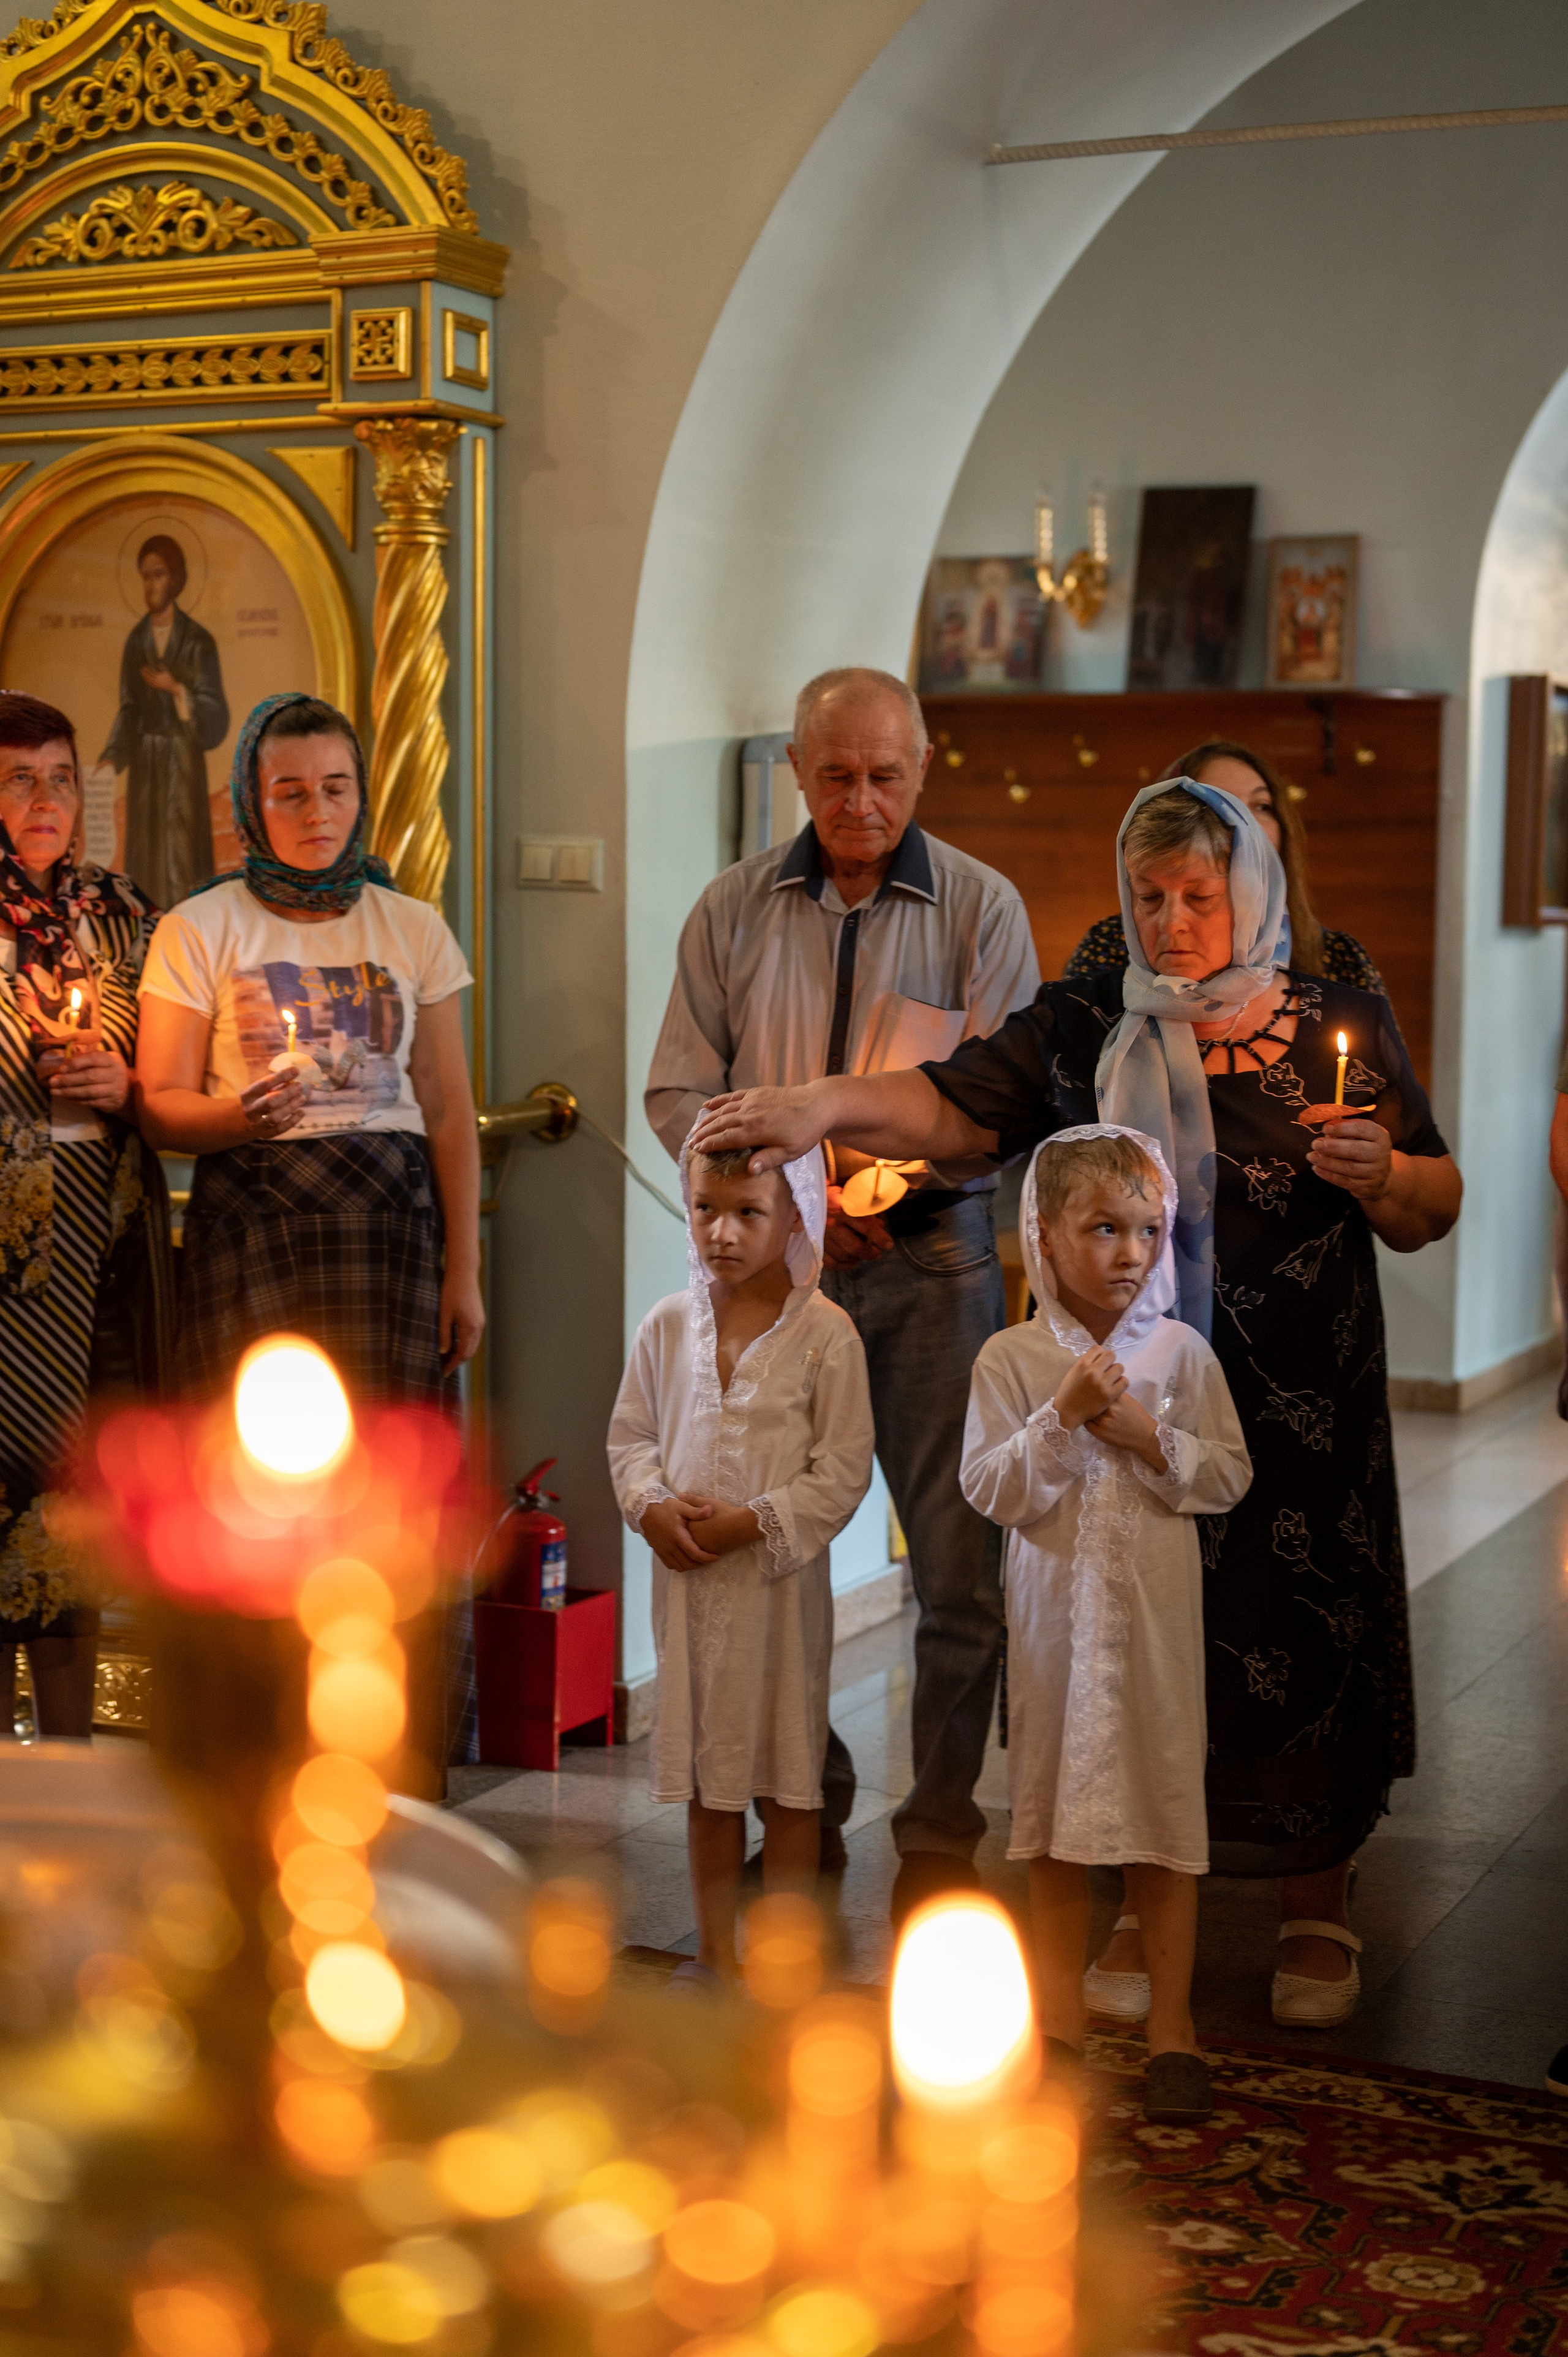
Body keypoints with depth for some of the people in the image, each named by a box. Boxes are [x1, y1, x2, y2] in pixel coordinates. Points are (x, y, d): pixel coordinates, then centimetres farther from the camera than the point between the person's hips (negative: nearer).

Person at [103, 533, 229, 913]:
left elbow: (216, 717, -8)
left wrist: (176, 689, -22)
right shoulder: (136, 641, 7)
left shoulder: (199, 642, -6)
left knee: (183, 865, -4)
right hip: (145, 766, 4)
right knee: (146, 863, 6)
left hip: (184, 764, -4)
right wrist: (111, 756, -9)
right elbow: (129, 709, 6)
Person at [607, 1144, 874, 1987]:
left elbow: (843, 1470, -11)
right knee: (704, 1775, 14)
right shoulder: (667, 1326, 3)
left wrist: (752, 1521, -18)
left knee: (788, 1778, 6)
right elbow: (631, 1434, 10)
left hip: (779, 1579, -4)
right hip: (685, 1577, 4)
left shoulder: (825, 1334, -10)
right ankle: (716, 1954, 27)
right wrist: (651, 1506, -9)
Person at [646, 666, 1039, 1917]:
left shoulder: (980, 905, 3)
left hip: (932, 1250, -2)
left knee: (959, 1557, -2)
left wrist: (905, 1154, -21)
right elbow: (679, 1091, 7)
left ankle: (940, 1835, 11)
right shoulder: (734, 909, 8)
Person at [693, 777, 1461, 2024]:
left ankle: (1318, 1918, 20)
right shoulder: (1085, 1027, 6)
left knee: (1305, 1638, 3)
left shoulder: (1345, 1025, 5)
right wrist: (825, 1106, -21)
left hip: (1303, 1415, -1)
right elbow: (952, 1107, -4)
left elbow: (1436, 1210, 8)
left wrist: (1380, 1174, -13)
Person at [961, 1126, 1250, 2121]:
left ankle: (1173, 2021, 16)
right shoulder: (1011, 1359, -4)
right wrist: (1063, 1415, -19)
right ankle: (1061, 2014, 23)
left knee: (1164, 1807, 4)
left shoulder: (1183, 1351, -1)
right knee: (1054, 1807, 9)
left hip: (1157, 1609, 0)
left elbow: (1230, 1478, 0)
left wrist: (1151, 1438, -14)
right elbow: (992, 1490, -9)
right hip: (1055, 1609, 0)